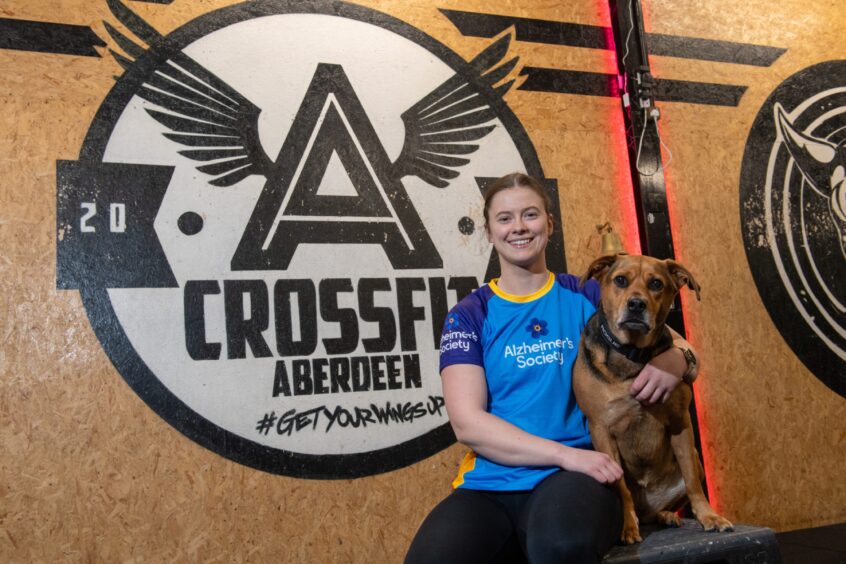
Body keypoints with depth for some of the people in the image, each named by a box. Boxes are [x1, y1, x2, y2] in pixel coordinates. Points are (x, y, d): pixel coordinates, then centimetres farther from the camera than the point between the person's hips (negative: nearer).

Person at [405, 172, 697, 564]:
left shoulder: (588, 297, 9)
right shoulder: (469, 315, 6)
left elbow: (681, 349, 14)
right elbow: (467, 423, -5)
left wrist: (671, 365, -11)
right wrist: (565, 453, -17)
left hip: (574, 477, 0)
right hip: (489, 484, 1)